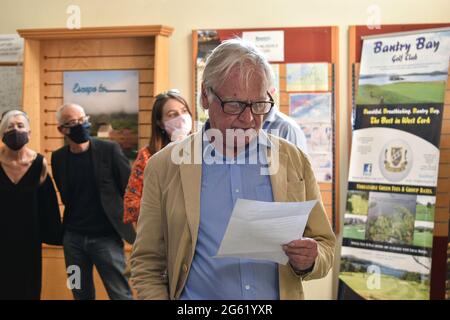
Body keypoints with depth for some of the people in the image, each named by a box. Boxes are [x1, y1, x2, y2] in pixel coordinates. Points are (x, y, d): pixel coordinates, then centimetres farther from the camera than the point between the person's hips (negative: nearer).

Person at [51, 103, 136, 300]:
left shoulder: (109, 150, -6)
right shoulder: (58, 157, 4)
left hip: (106, 236, -3)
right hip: (73, 238, 4)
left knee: (122, 295, -3)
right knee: (81, 295, 13)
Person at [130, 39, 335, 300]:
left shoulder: (295, 161, 6)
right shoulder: (165, 166, 1)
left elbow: (325, 245, 11)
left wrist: (309, 261, -9)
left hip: (282, 293, 1)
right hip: (196, 295, -1)